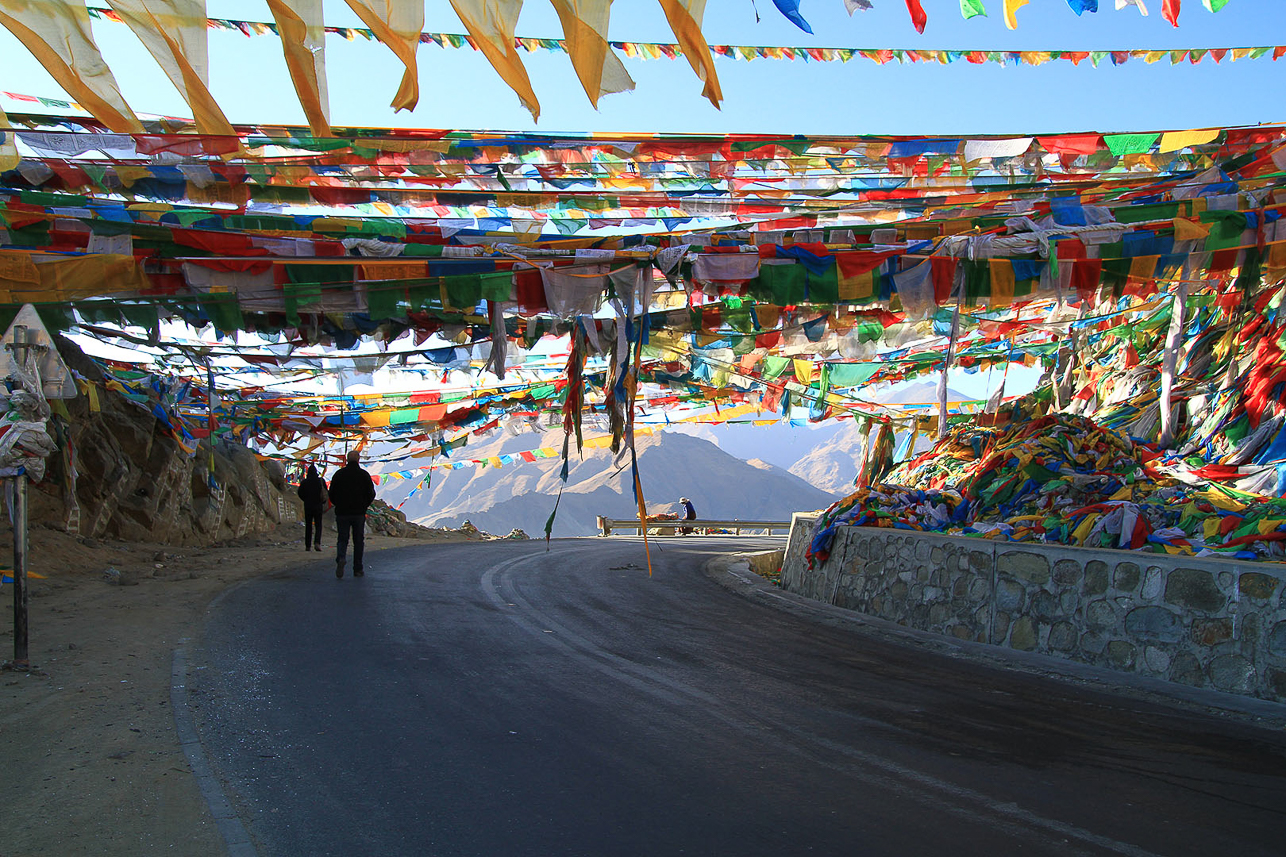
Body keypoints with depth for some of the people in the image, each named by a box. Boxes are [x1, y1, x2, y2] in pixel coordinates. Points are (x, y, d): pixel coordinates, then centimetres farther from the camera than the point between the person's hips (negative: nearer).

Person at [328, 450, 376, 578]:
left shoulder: (339, 474, 0)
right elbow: (371, 494, 1)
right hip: (359, 513, 0)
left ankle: (340, 558, -23)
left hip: (342, 513, 1)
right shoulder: (364, 475, -2)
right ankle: (358, 570, 9)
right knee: (358, 541, 8)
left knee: (342, 539, 7)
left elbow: (332, 493, 3)